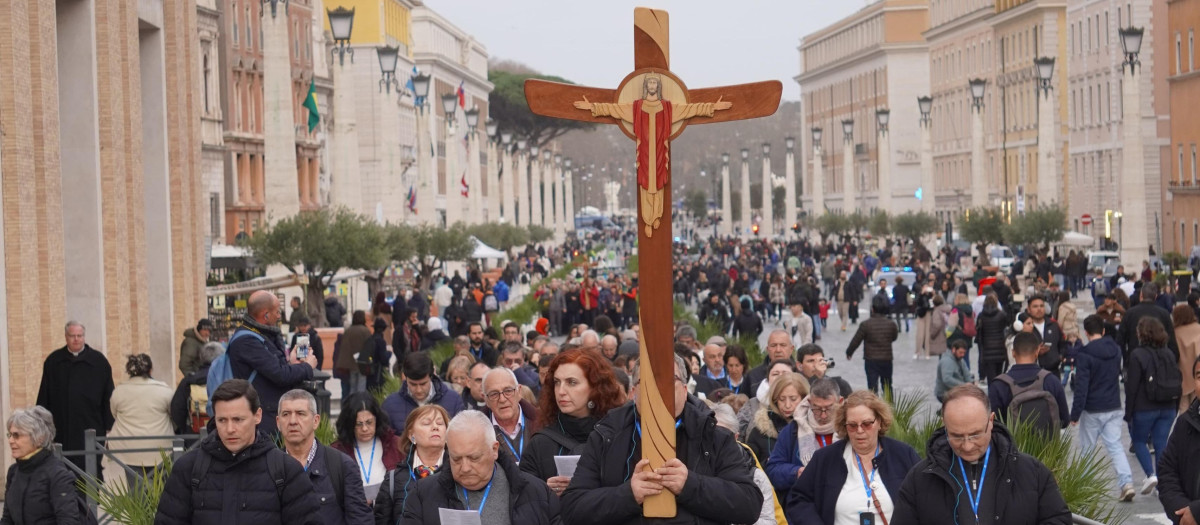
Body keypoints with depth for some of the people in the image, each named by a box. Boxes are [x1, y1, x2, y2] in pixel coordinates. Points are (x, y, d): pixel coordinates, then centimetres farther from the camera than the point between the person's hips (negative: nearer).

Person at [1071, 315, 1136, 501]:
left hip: (1092, 410, -5)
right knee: (1115, 446, 5)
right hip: (1113, 408, 5)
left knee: (1087, 449, 10)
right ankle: (1127, 483, -11)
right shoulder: (1116, 350, 3)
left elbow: (1081, 387, -18)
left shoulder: (1084, 355, -16)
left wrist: (1075, 414, -13)